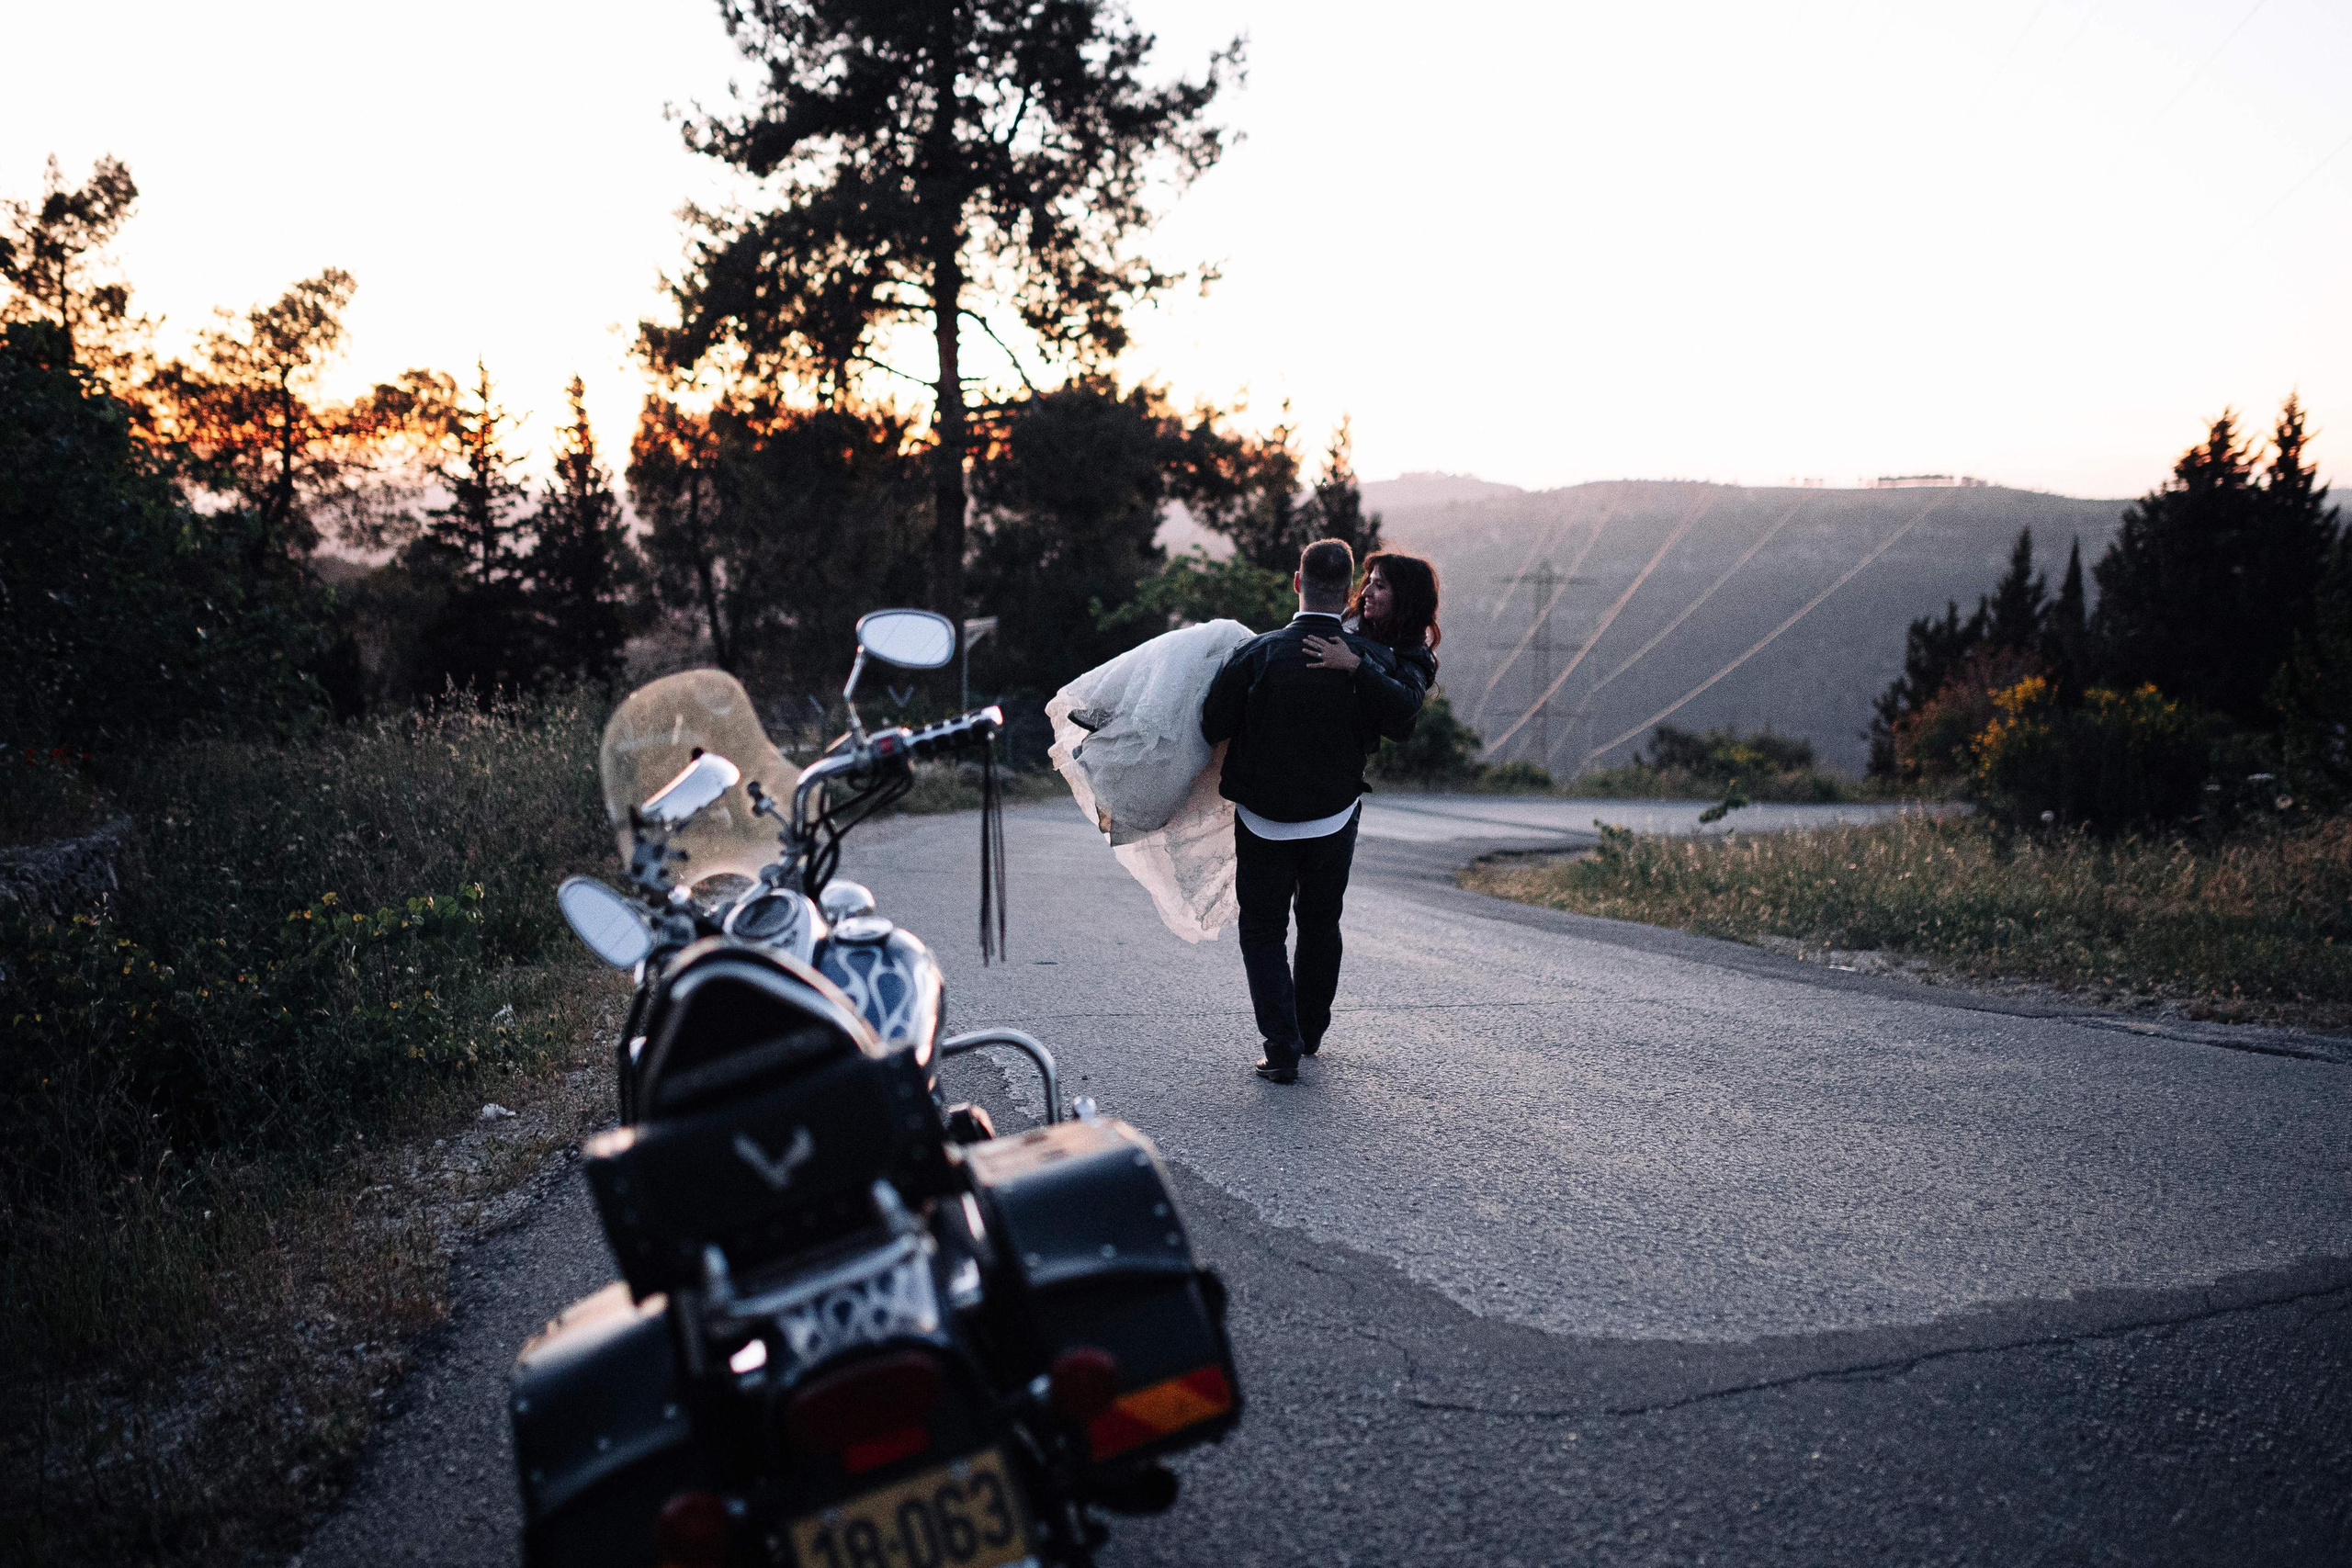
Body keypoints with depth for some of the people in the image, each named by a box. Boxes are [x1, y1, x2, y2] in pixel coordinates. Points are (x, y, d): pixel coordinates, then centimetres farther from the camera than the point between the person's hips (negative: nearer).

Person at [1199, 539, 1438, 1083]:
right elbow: (1402, 719, -20)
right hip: (1334, 819, 2)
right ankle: (1310, 1033, 36)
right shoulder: (1376, 660, -11)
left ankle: (1281, 1048, -2)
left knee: (1263, 932, 10)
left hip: (1263, 819, -2)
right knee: (1321, 925, 22)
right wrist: (1357, 669, -14)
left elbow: (1211, 726, -10)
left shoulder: (1255, 654, -15)